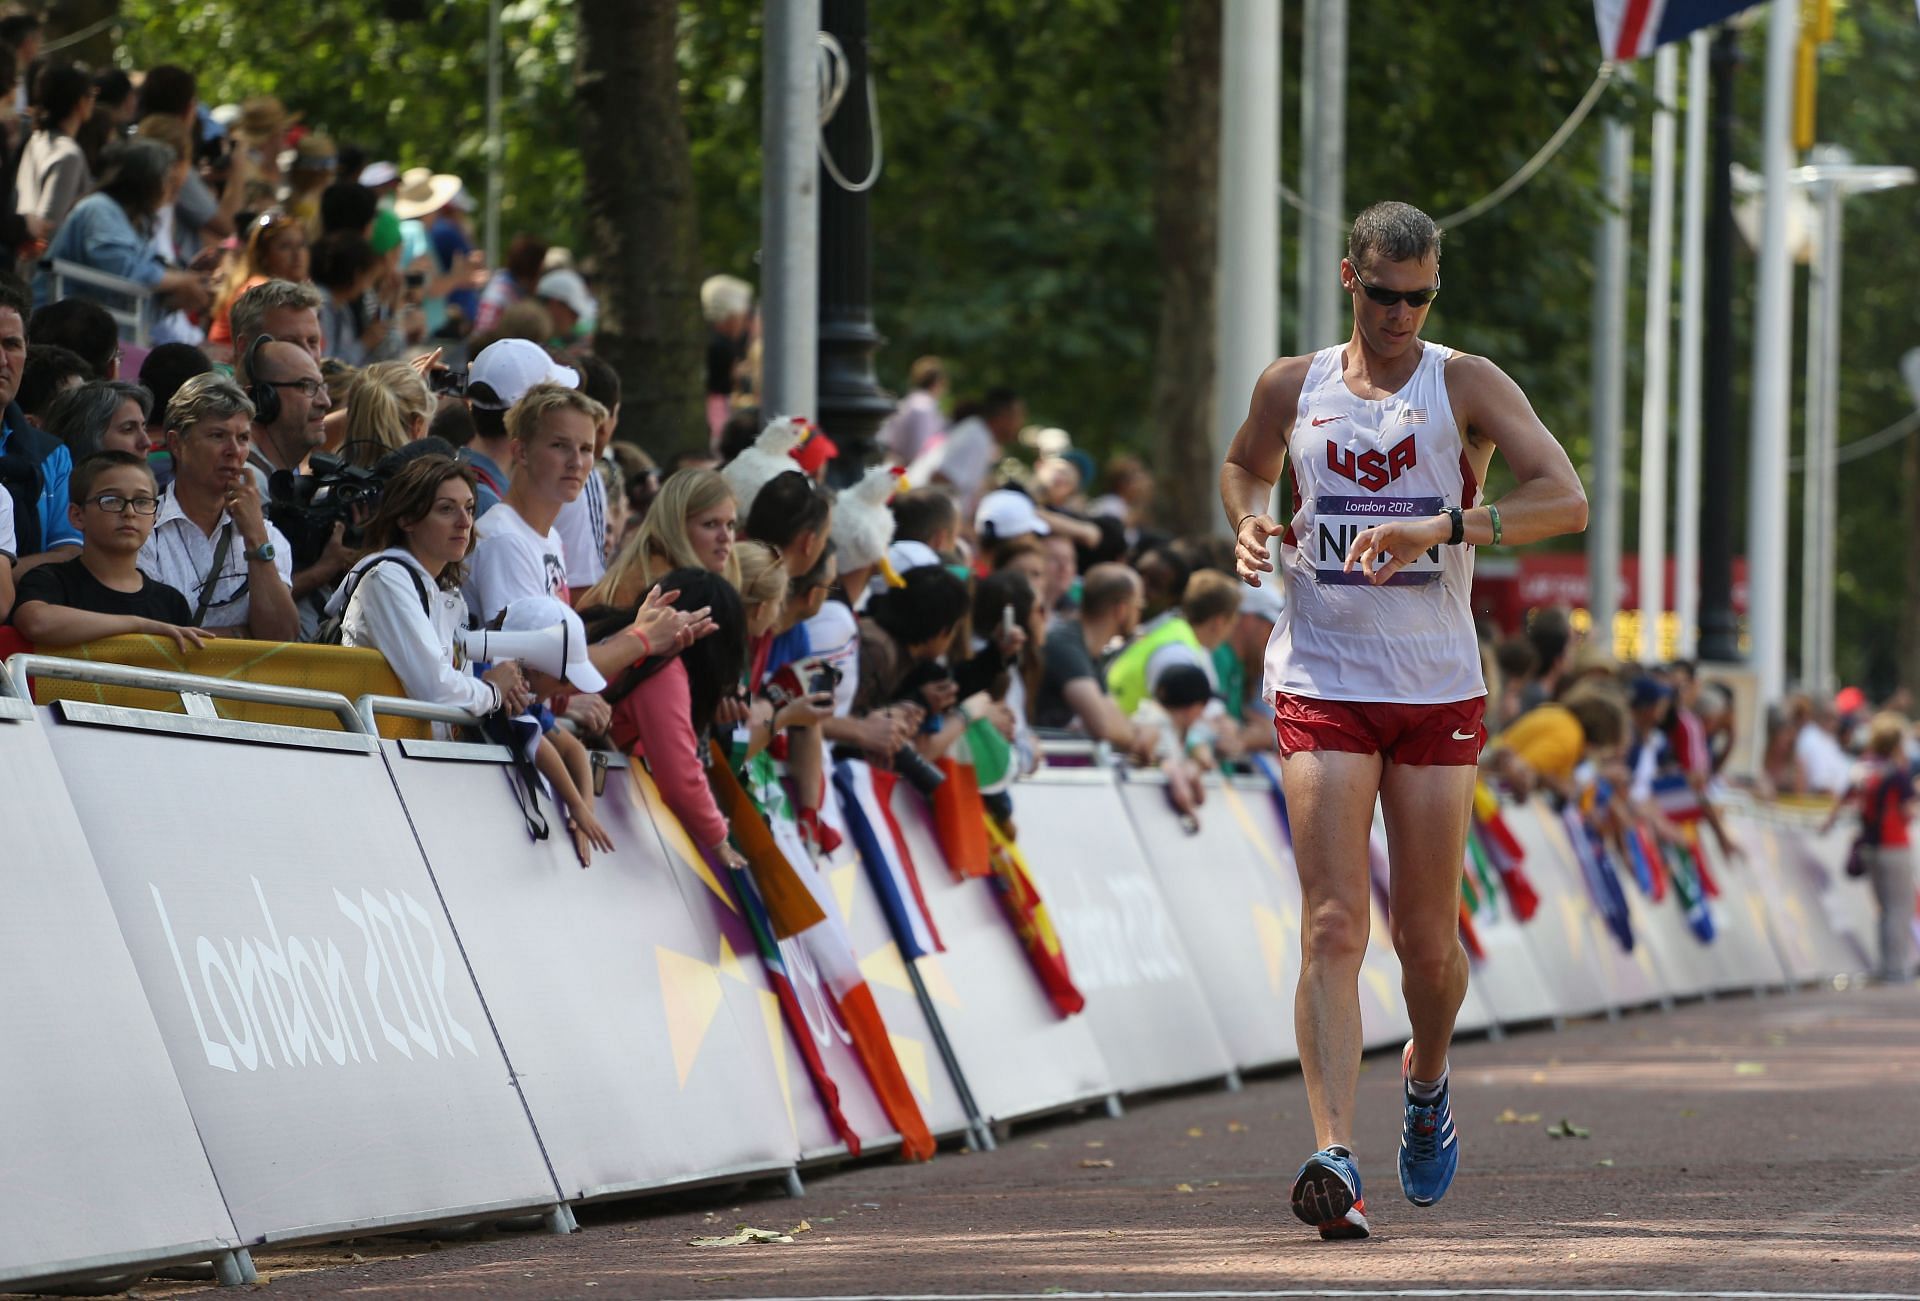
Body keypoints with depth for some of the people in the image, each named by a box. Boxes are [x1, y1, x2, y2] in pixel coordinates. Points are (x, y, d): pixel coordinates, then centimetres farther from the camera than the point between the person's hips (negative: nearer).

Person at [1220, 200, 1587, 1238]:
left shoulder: (1466, 385, -2)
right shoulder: (1292, 387, 6)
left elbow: (1566, 499, -14)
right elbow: (1243, 465, 28)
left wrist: (1439, 528, -26)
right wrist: (1249, 521, 5)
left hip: (1438, 692, 0)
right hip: (1322, 684, 0)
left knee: (1428, 938, 7)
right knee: (1332, 926, -14)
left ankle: (1426, 1079, 39)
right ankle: (1334, 1156, -23)